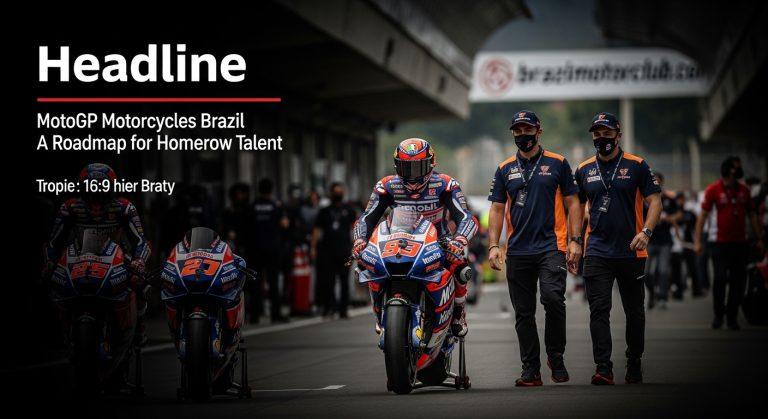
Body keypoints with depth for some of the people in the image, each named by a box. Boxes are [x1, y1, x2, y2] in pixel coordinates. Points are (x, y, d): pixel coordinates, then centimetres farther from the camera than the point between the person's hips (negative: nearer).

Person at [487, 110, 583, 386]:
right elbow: (497, 209, 13)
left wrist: (575, 240, -4)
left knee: (553, 299, -20)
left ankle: (556, 357, -1)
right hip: (518, 250, 3)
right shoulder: (505, 169, 13)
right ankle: (531, 371, 10)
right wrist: (493, 246, 2)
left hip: (551, 246, -3)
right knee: (523, 313, 4)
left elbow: (572, 203, 6)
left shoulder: (557, 163, 6)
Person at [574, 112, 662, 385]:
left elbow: (654, 201, -2)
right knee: (599, 310, -10)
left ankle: (634, 364, 24)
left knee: (634, 311, 9)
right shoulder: (584, 170, 9)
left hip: (631, 251, -1)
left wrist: (646, 232, -17)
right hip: (597, 252, 1)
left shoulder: (636, 166, 1)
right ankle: (603, 369, -14)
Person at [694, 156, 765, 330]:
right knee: (720, 278, -7)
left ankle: (732, 317, 11)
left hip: (740, 242, 4)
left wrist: (760, 238, 11)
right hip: (720, 242, -4)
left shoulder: (743, 190, 9)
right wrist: (697, 241, -9)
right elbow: (703, 215, -3)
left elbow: (752, 215, 15)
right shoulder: (713, 190, -3)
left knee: (738, 280, 2)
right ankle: (718, 315, 8)